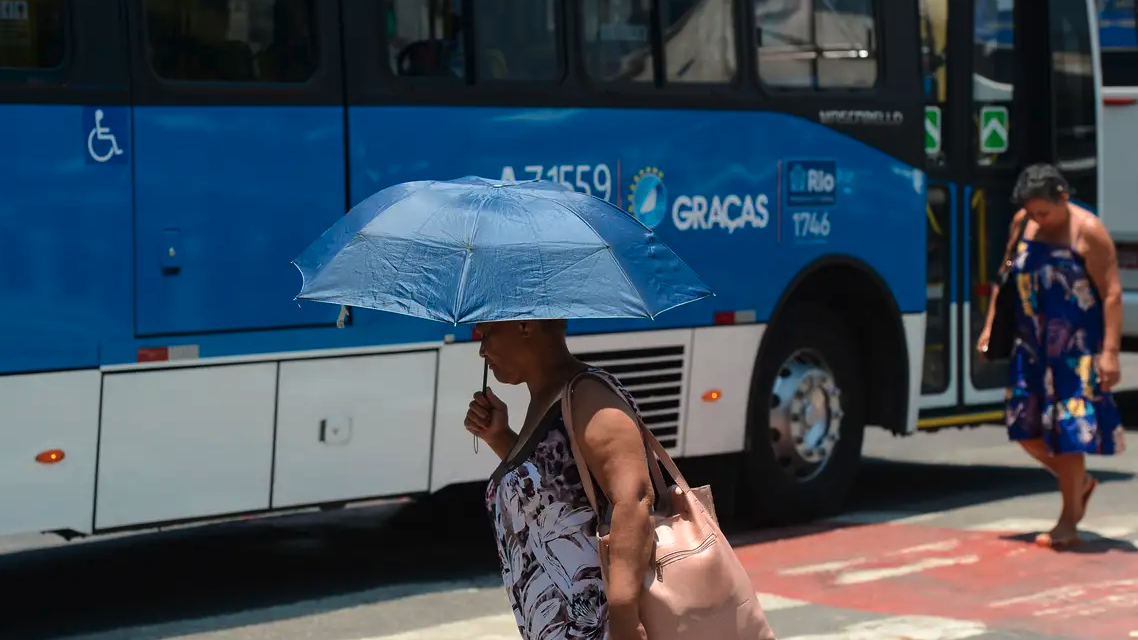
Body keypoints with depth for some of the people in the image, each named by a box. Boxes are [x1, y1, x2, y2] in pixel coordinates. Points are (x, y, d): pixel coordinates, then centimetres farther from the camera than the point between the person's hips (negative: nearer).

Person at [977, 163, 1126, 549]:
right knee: (1025, 427, 7)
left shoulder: (1088, 231, -12)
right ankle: (1080, 483, 31)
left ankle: (1068, 523, 6)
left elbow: (1112, 293, -14)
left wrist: (1110, 351, -20)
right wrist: (991, 326, 14)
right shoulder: (1022, 224, 5)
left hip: (1075, 350, -6)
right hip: (1031, 345, 6)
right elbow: (1007, 277, 17)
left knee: (1068, 430, -5)